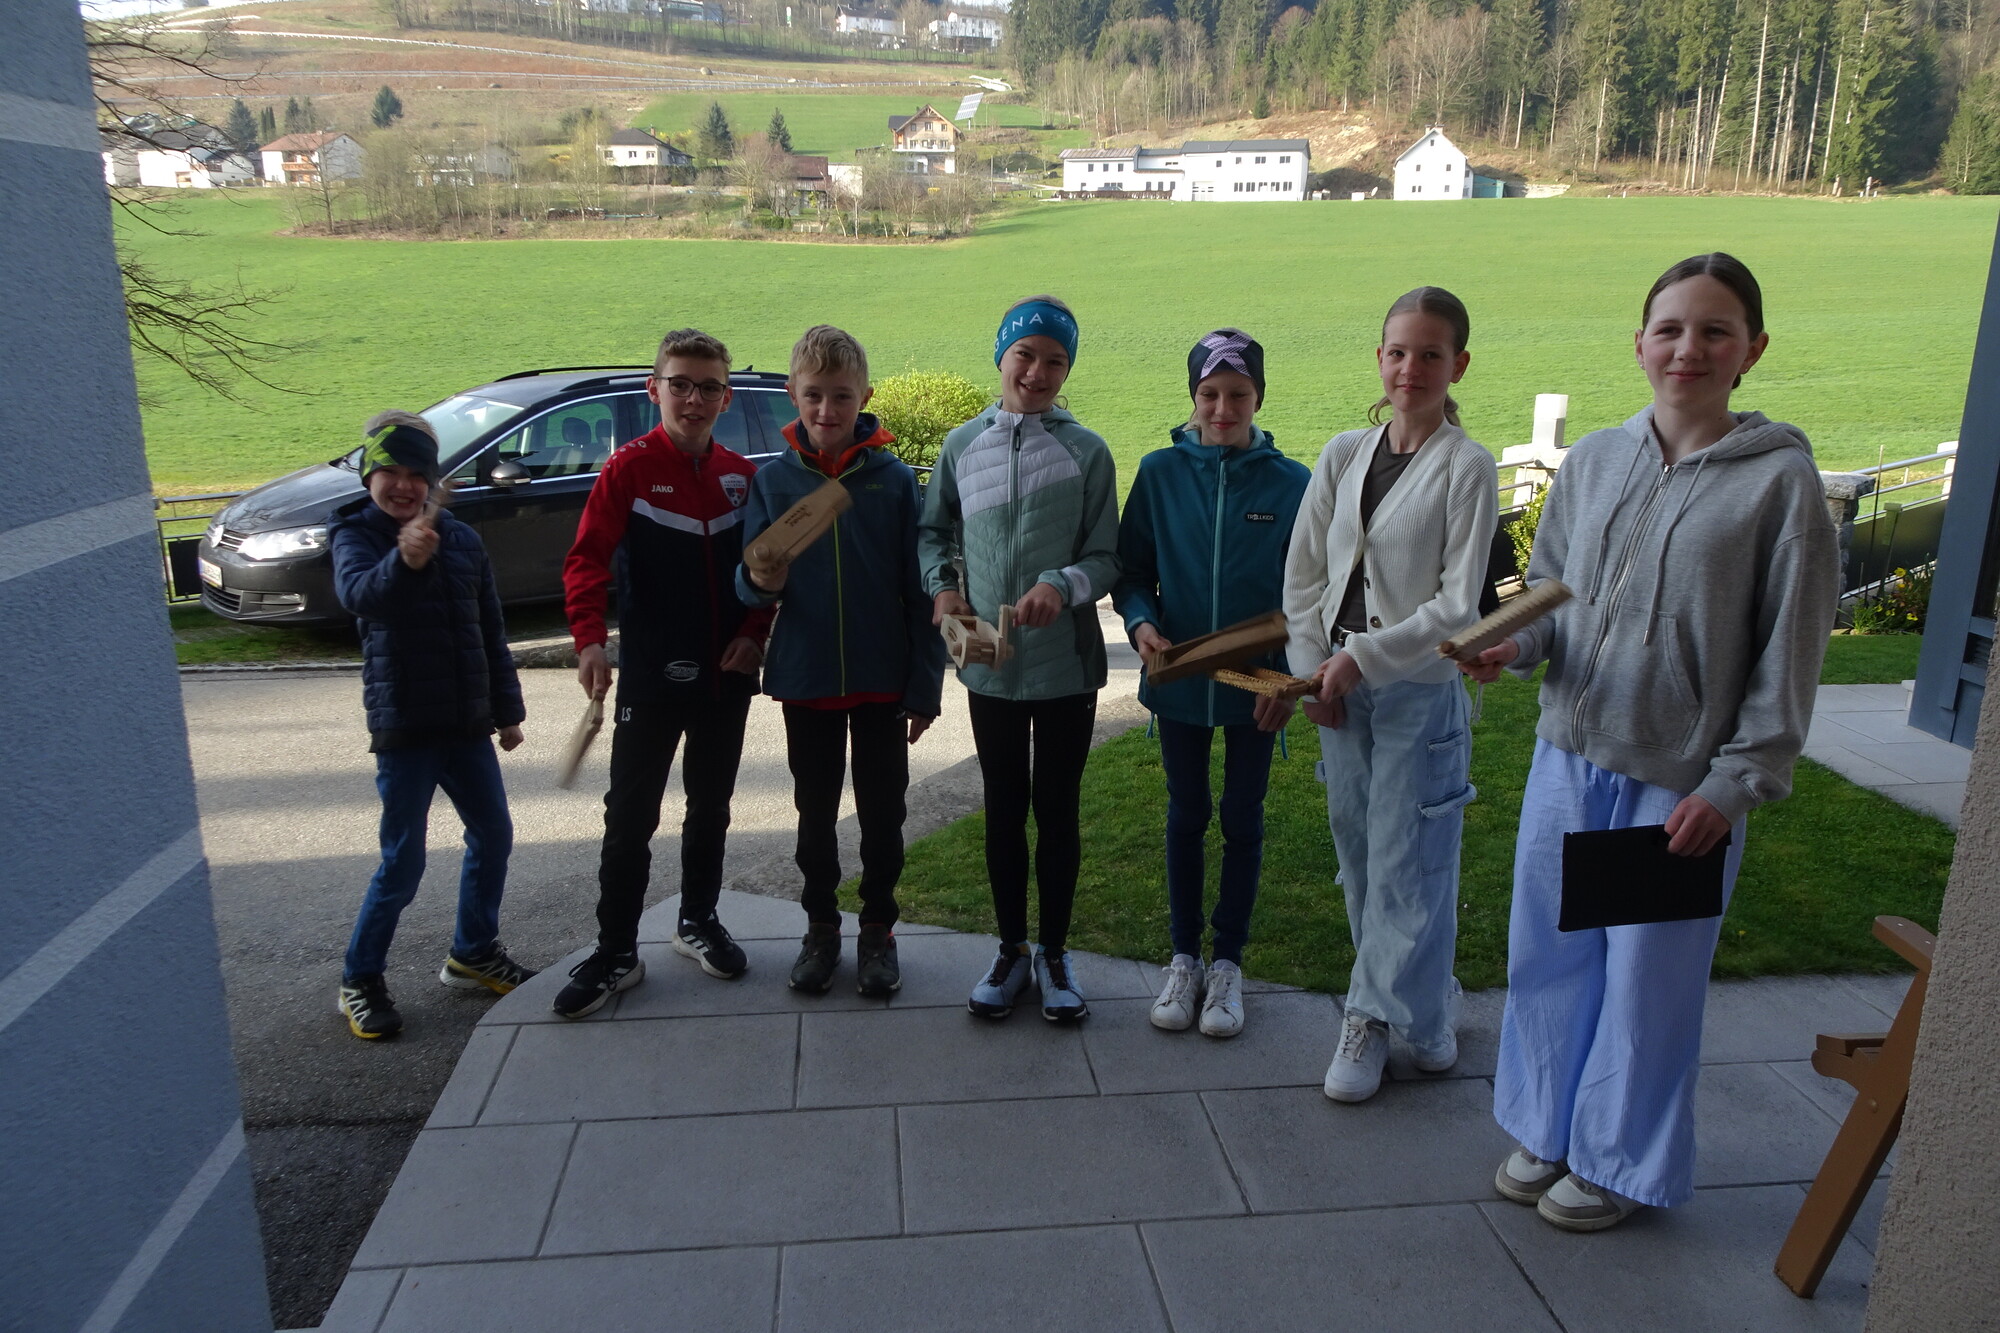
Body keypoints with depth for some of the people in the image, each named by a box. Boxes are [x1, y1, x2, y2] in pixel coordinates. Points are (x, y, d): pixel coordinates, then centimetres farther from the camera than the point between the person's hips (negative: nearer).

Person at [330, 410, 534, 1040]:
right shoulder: (356, 535, -7)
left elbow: (490, 632, 13)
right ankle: (360, 981, 15)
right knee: (403, 862, -3)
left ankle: (474, 953, 32)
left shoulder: (461, 539, 7)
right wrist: (402, 562, -52)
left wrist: (507, 709, 13)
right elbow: (356, 593, -32)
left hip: (467, 725, 6)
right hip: (403, 727, -5)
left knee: (493, 835, 13)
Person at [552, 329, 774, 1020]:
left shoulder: (740, 474, 4)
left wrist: (754, 631, -3)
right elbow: (587, 557, -15)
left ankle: (699, 922, 34)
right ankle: (616, 952, 14)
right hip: (651, 677, -4)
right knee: (630, 817, 2)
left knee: (711, 806, 17)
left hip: (727, 674, 4)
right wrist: (589, 639, -28)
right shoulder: (630, 466, -8)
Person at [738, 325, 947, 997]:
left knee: (883, 810, 9)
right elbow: (749, 581, 0)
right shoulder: (773, 481, -1)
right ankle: (821, 928, 30)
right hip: (805, 678, 1)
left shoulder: (896, 480, -4)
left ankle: (878, 930, 26)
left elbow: (920, 590, -3)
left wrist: (925, 684, -4)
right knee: (815, 811, 14)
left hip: (882, 678, -1)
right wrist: (759, 580, -25)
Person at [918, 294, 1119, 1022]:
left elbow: (1107, 557, -4)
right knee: (1004, 811, 13)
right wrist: (943, 585, -5)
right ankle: (1011, 949, 30)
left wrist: (1063, 586, -23)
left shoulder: (1086, 452, -5)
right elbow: (932, 531, 13)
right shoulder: (963, 445, 2)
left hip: (1067, 664, -2)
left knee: (1057, 809, 10)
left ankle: (1055, 951, 27)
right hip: (989, 663, 2)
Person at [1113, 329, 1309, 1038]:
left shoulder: (1290, 483, -7)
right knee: (1186, 815, 14)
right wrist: (1140, 622, -18)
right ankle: (1184, 958, 29)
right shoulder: (1160, 472, -4)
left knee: (1242, 820, 12)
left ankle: (1228, 962, 28)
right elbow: (1132, 567, 2)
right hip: (1179, 679, 1)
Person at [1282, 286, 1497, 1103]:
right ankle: (1422, 1005, 28)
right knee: (1357, 848, 11)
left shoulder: (1466, 468, -7)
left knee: (1406, 858, 1)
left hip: (1419, 688, -5)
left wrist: (1361, 659, -15)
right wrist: (1316, 668, -1)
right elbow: (1302, 573, 8)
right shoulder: (1344, 455, 6)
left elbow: (1457, 605, -12)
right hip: (1337, 685, 5)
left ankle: (1378, 1017, 17)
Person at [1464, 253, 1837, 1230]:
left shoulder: (1780, 479, -9)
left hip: (1681, 783, -4)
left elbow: (1788, 655, -8)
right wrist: (1515, 646, -9)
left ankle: (1619, 1161, 33)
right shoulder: (1592, 462, 3)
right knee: (1548, 954, 16)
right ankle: (1547, 1130, 38)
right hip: (1569, 757, 4)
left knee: (1647, 978, 11)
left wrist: (1735, 784, -11)